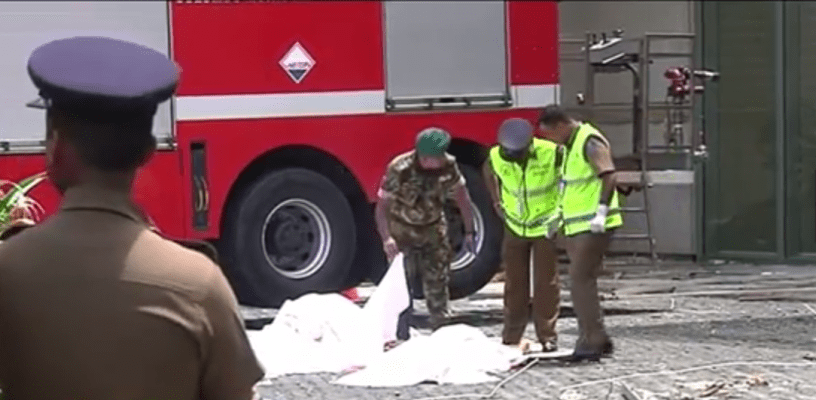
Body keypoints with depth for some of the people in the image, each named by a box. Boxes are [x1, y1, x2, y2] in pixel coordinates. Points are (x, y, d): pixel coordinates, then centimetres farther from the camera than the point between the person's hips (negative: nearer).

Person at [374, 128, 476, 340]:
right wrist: (386, 238, -38)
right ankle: (400, 338, 5)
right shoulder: (400, 170, -28)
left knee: (437, 284, 5)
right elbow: (382, 206, -25)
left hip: (433, 229, 4)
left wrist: (469, 232, -1)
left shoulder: (448, 166, -16)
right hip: (403, 231, -3)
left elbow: (462, 196, -2)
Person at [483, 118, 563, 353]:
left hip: (545, 226, -3)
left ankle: (547, 335, 7)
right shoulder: (497, 156, -14)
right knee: (514, 283, 8)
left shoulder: (551, 153, -24)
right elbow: (487, 172, 10)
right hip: (515, 226, 3)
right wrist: (497, 203, 8)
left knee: (546, 282, -1)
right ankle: (511, 338, 15)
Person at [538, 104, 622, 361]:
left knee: (581, 280, -12)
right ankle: (598, 340, 18)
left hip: (593, 226, -10)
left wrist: (602, 212, -30)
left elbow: (609, 176, -23)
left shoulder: (590, 142, -13)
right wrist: (559, 216, 26)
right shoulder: (571, 145, 17)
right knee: (583, 282, 12)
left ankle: (593, 342, -10)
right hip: (576, 225, 10)